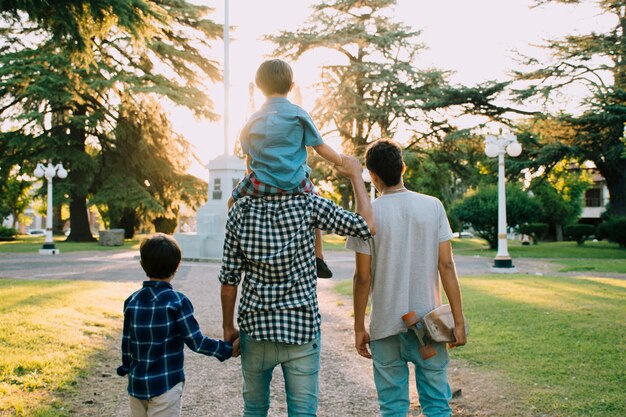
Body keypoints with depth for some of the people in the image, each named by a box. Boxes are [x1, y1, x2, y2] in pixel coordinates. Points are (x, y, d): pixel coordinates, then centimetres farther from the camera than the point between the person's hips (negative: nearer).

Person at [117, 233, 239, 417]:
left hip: (136, 383, 5)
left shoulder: (132, 301, -1)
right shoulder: (177, 302, -14)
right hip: (166, 385, -5)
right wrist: (228, 349, -1)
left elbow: (126, 342, 7)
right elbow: (196, 341, -13)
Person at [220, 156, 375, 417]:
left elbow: (229, 278, 0)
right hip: (302, 329, -2)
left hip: (255, 328, 2)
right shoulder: (308, 205, -9)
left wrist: (228, 327, 11)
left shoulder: (240, 210, -2)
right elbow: (366, 227, -4)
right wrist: (355, 176, 6)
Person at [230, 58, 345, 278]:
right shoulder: (298, 114, -2)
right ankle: (318, 259, 30)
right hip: (296, 185, 0)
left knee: (234, 202, 27)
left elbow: (249, 158, 10)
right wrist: (341, 161, 15)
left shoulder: (254, 119, 6)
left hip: (261, 184, 1)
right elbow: (321, 148, 0)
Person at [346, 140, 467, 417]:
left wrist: (359, 328, 4)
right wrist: (459, 320, 1)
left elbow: (363, 277, -5)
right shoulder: (433, 207, -1)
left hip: (386, 325, -1)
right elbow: (446, 266, -3)